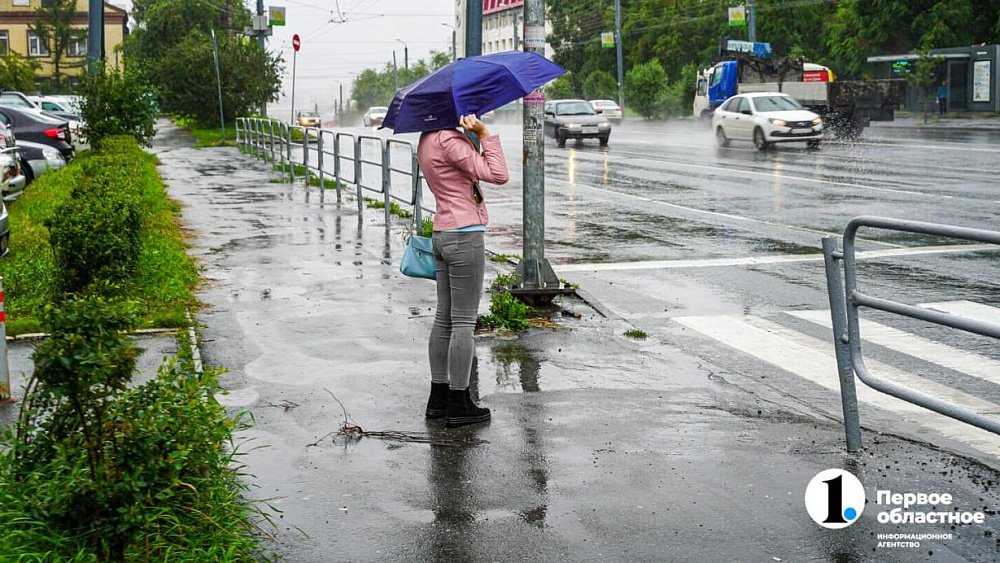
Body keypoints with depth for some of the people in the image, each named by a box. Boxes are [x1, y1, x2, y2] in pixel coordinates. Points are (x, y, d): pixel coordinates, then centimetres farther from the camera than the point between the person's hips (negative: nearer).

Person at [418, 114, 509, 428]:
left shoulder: (426, 141, 12)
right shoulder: (449, 141, -17)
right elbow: (498, 175, -19)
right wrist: (484, 134, -17)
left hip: (442, 235, 10)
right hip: (465, 236, -10)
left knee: (444, 318, 13)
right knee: (464, 322, -3)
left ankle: (438, 397, 20)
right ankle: (459, 405, 2)